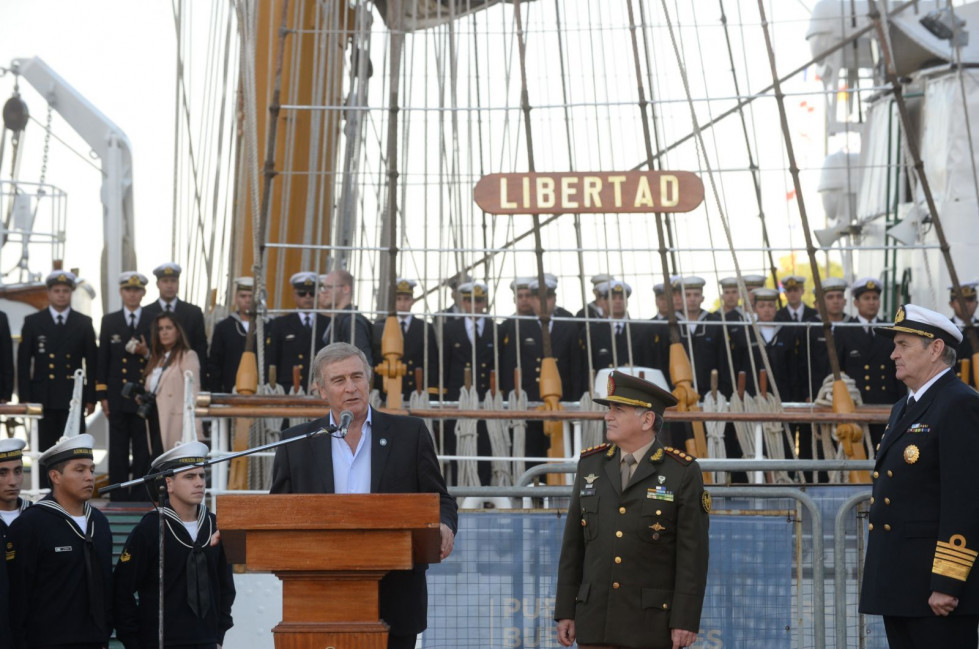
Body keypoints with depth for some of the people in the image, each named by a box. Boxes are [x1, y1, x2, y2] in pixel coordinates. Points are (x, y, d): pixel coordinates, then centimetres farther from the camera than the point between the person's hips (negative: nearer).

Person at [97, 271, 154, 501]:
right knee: (118, 453, 2)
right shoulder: (109, 321, 11)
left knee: (143, 453, 0)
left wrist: (147, 353, -13)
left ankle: (140, 499, 5)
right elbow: (102, 360, 8)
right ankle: (118, 500, 5)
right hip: (118, 397, 1)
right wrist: (102, 395, 2)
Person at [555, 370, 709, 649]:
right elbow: (573, 544, 8)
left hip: (653, 622, -4)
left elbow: (693, 553, -8)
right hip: (597, 620, 4)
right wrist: (565, 611, 5)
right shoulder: (591, 464, 6)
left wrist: (686, 620, -13)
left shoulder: (683, 472, -6)